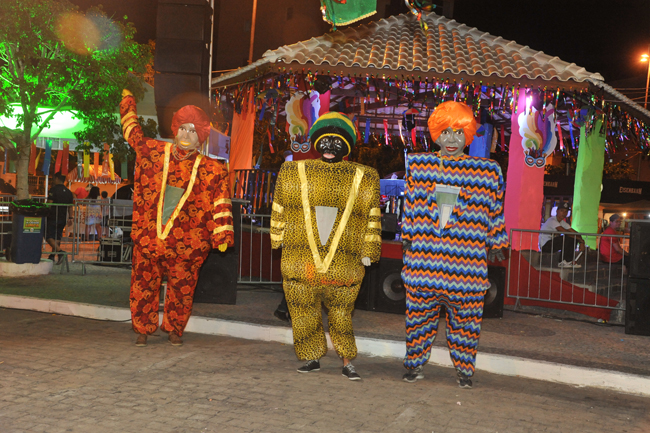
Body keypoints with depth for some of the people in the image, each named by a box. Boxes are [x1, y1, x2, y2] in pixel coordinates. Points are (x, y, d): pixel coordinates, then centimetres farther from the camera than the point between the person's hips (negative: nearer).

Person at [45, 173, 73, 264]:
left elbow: (49, 204, -14)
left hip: (53, 217, -6)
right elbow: (70, 206, 13)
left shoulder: (53, 190, -9)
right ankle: (52, 256, 14)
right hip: (63, 218, 6)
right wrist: (70, 217, 21)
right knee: (57, 237, 12)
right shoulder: (69, 192, 9)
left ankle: (60, 251, -21)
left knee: (49, 236, -2)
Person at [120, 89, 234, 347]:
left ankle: (174, 329, 31)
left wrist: (223, 235, -9)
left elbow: (221, 204, -3)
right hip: (147, 238, 1)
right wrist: (127, 99, 27)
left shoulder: (212, 170, -3)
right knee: (143, 287, 7)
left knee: (181, 290, 9)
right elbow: (132, 131, 20)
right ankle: (143, 329, 25)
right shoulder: (152, 152, 2)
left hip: (186, 244, -1)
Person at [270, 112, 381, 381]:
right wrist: (280, 240, 13)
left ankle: (347, 363, 20)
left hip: (344, 266, -1)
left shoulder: (364, 179, 4)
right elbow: (279, 212, 14)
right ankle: (312, 358, 26)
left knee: (341, 316, 7)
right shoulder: (293, 173, 6)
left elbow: (372, 220, 9)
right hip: (300, 263, 1)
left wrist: (367, 252, 8)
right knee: (304, 314, 9)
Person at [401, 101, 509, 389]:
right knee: (419, 313, 8)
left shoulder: (486, 172, 4)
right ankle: (415, 363, 24)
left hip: (467, 262, -1)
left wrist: (496, 245, 13)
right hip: (423, 258, 1)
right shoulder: (418, 166, 8)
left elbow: (495, 212, 12)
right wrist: (408, 239, 16)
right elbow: (410, 205, 16)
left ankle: (464, 368, 19)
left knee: (464, 318, 4)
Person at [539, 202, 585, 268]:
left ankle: (569, 261, -4)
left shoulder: (563, 223, 11)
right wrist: (580, 239, -26)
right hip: (545, 245, -9)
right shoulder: (552, 220, -18)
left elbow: (575, 233, 5)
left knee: (573, 239, -2)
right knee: (566, 238, -25)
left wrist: (581, 243, -13)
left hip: (553, 244, 9)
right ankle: (564, 261, -15)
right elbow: (565, 232, -28)